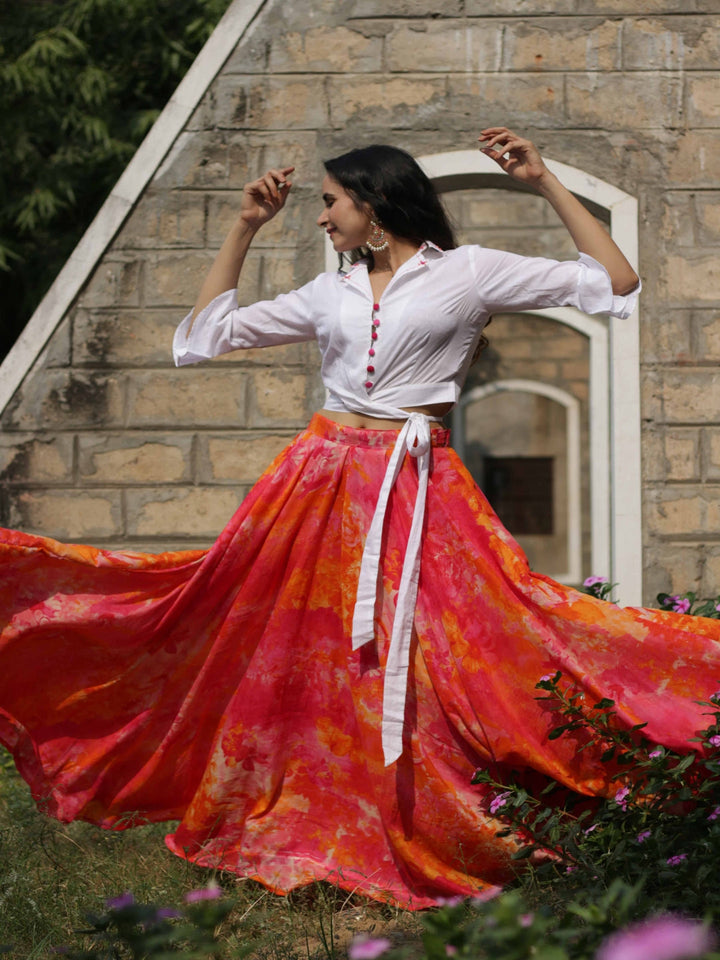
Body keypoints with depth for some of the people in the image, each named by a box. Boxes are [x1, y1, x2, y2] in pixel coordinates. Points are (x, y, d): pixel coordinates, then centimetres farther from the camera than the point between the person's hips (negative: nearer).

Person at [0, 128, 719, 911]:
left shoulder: (469, 272, 3)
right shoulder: (331, 294, 16)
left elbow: (616, 282, 2)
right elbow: (205, 333, 22)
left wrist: (544, 183, 0)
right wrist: (245, 228, 18)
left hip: (420, 488, -4)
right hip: (323, 483, 4)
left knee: (419, 665, -10)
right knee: (298, 655, 3)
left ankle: (418, 845, 0)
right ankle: (301, 837, 15)